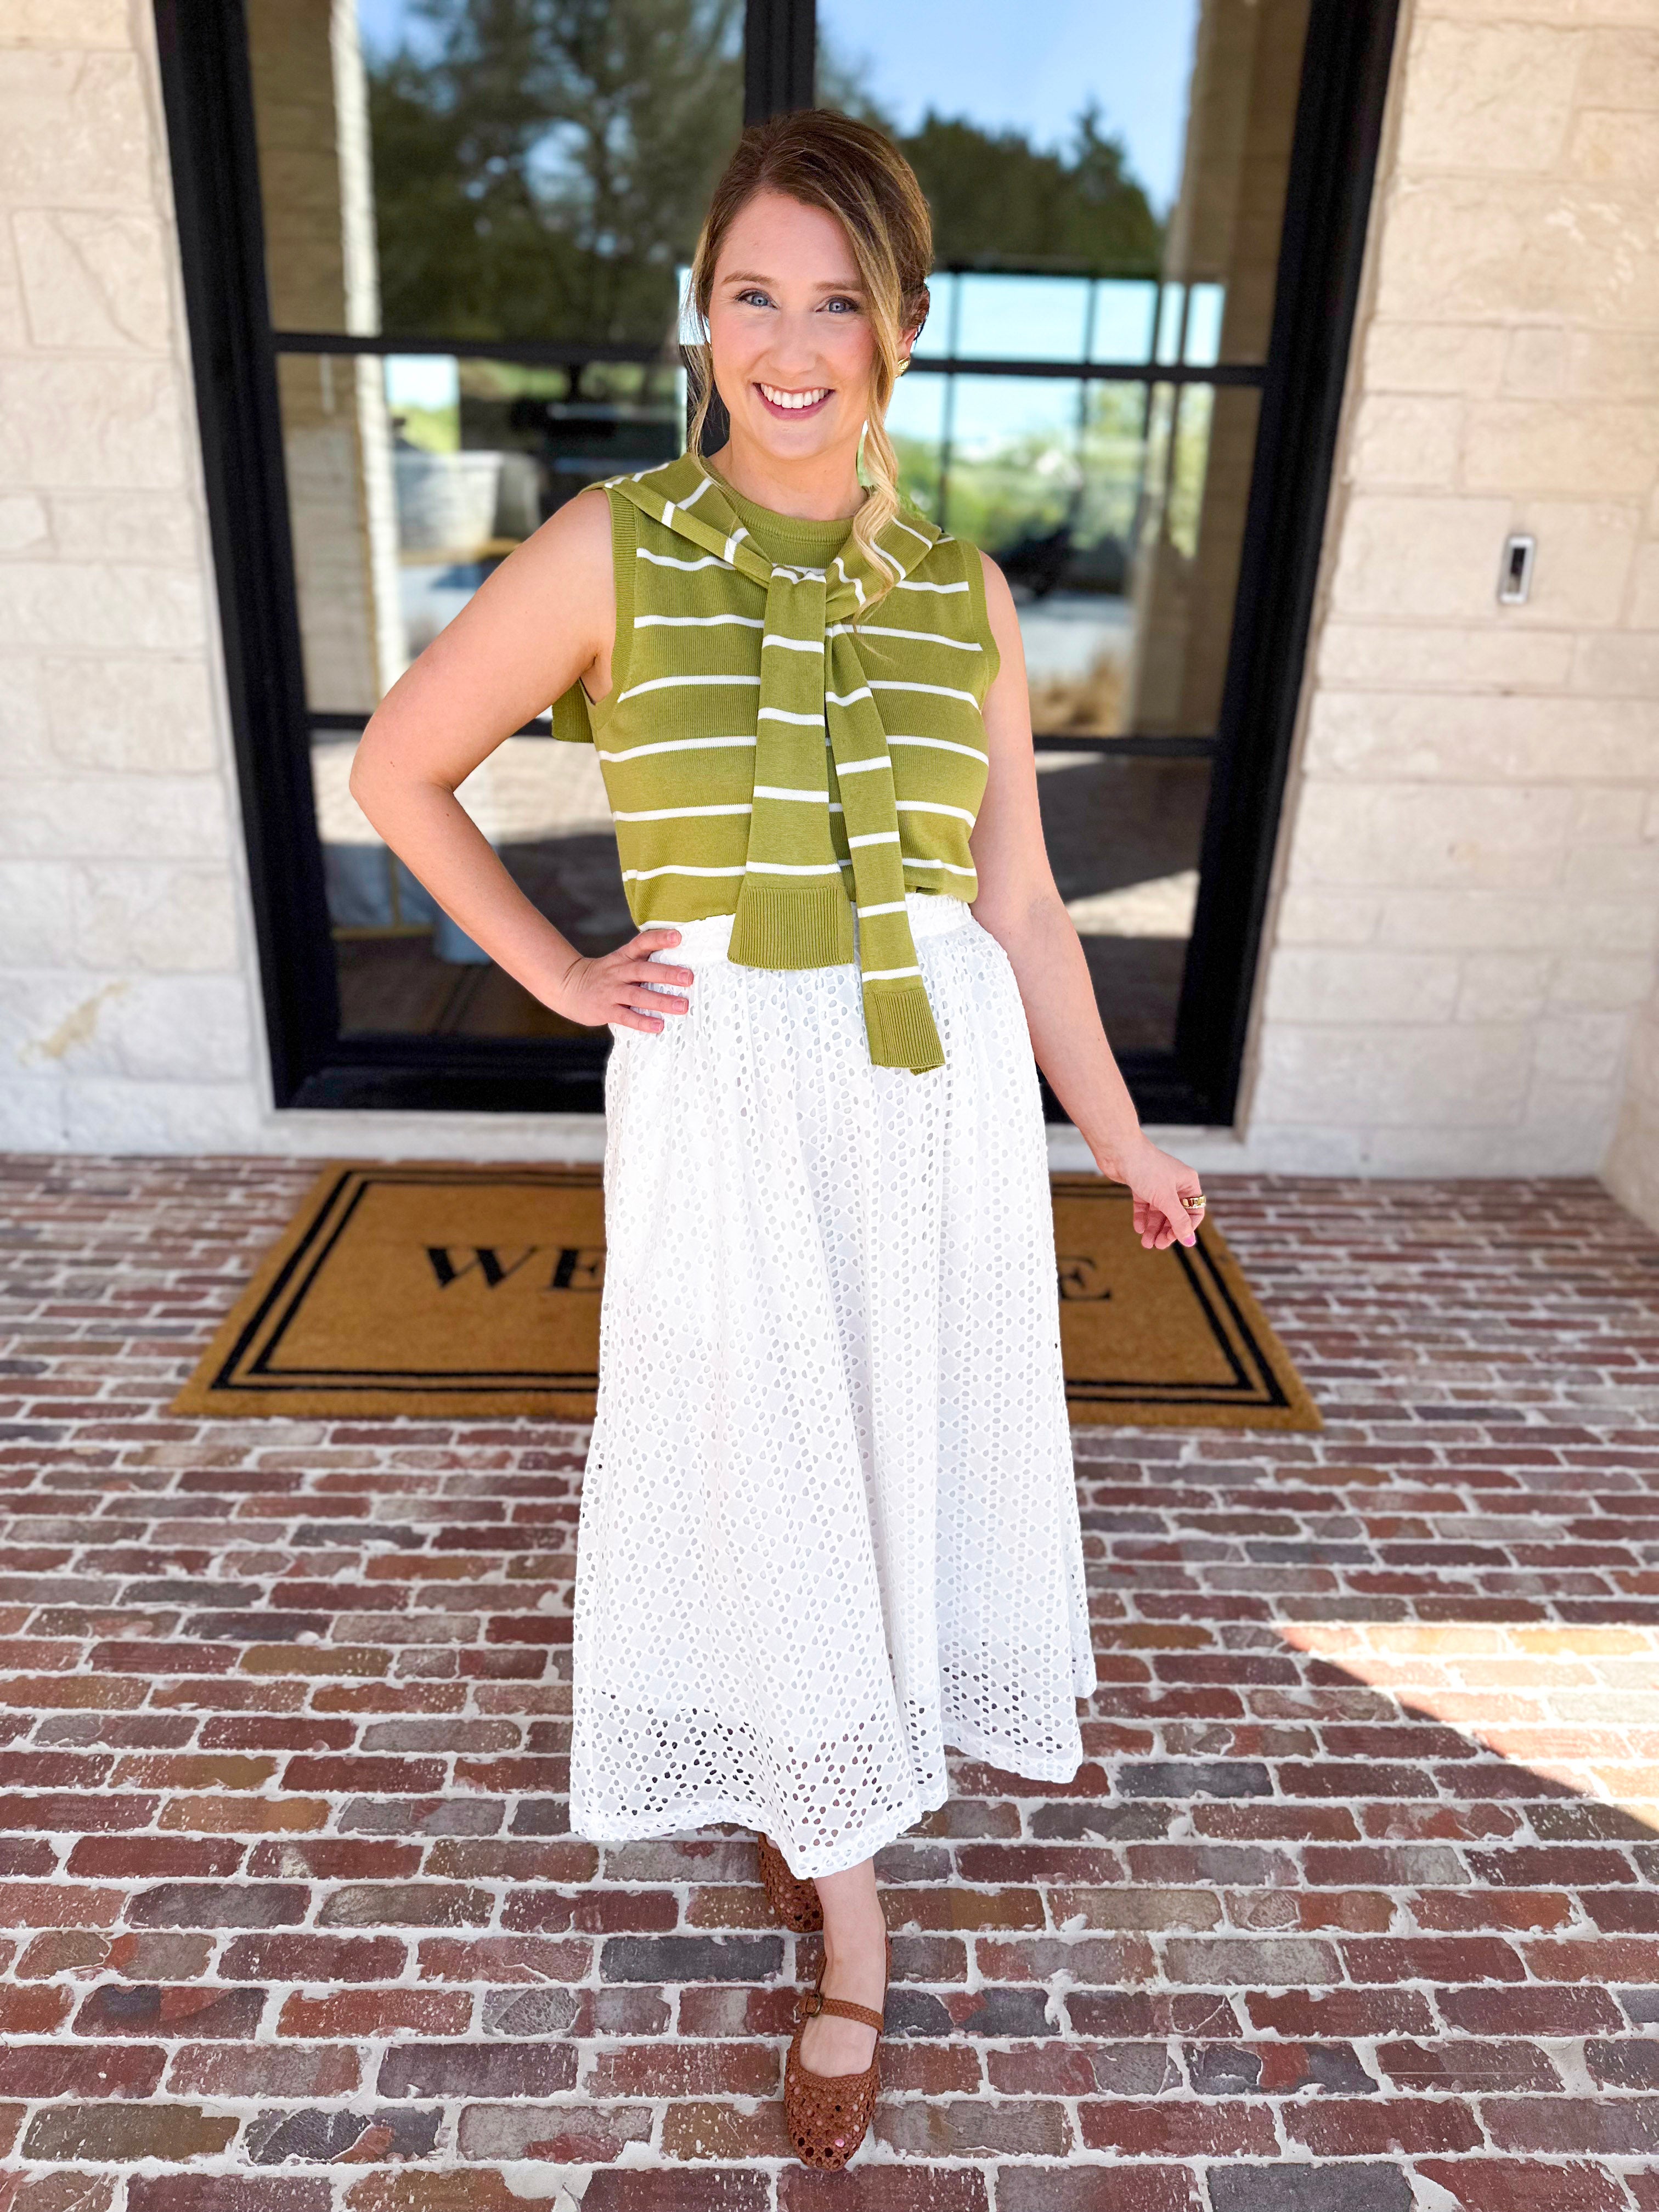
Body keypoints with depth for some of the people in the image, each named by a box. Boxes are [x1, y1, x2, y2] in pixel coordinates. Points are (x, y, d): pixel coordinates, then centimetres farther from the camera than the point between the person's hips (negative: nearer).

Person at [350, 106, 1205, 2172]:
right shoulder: (612, 548, -5)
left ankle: (821, 1778, 53)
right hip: (727, 1101, -3)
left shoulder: (962, 594, 3)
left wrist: (1121, 1141, 11)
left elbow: (1020, 903, 7)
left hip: (946, 1098, 3)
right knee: (772, 1483, 10)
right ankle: (849, 1918, 37)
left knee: (920, 1453, 17)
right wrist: (557, 975, 0)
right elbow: (397, 769, 4)